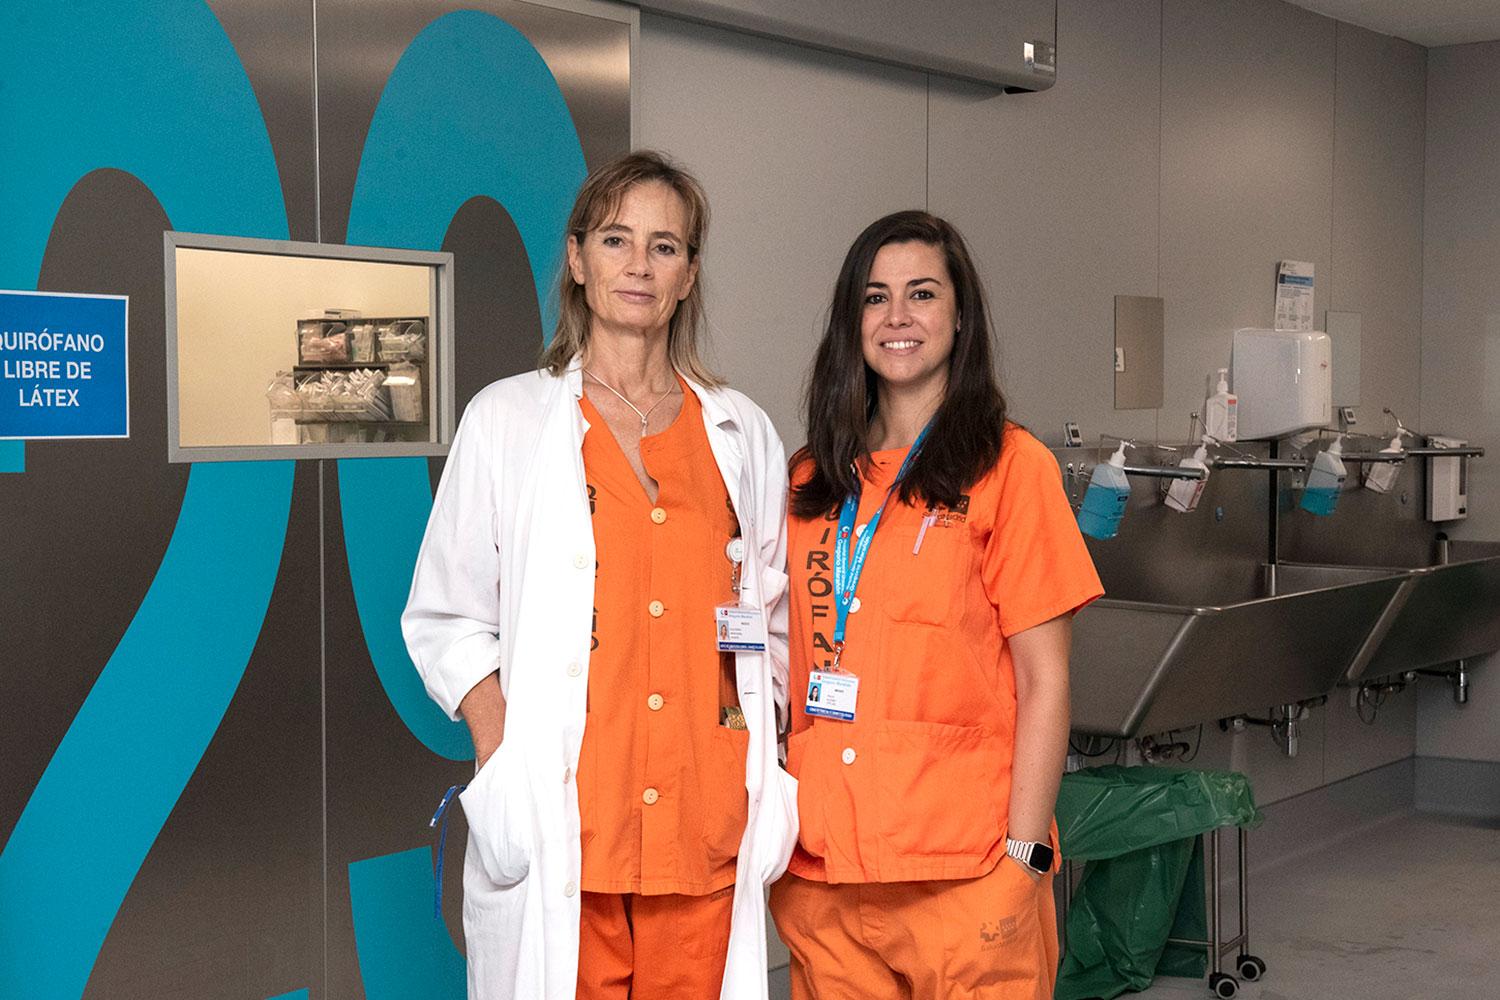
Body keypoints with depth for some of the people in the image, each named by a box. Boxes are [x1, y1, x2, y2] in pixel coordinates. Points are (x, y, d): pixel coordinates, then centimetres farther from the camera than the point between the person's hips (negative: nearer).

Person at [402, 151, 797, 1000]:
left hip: (707, 828, 2)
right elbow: (446, 621, 6)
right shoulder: (506, 420, 7)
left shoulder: (744, 434, 13)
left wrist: (774, 786, 4)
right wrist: (507, 765, -9)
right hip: (563, 830, -2)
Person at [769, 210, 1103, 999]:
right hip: (820, 867, 4)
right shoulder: (811, 480, 11)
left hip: (962, 872, -4)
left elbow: (1044, 681, -5)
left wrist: (1022, 855, -10)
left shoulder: (1011, 467, -3)